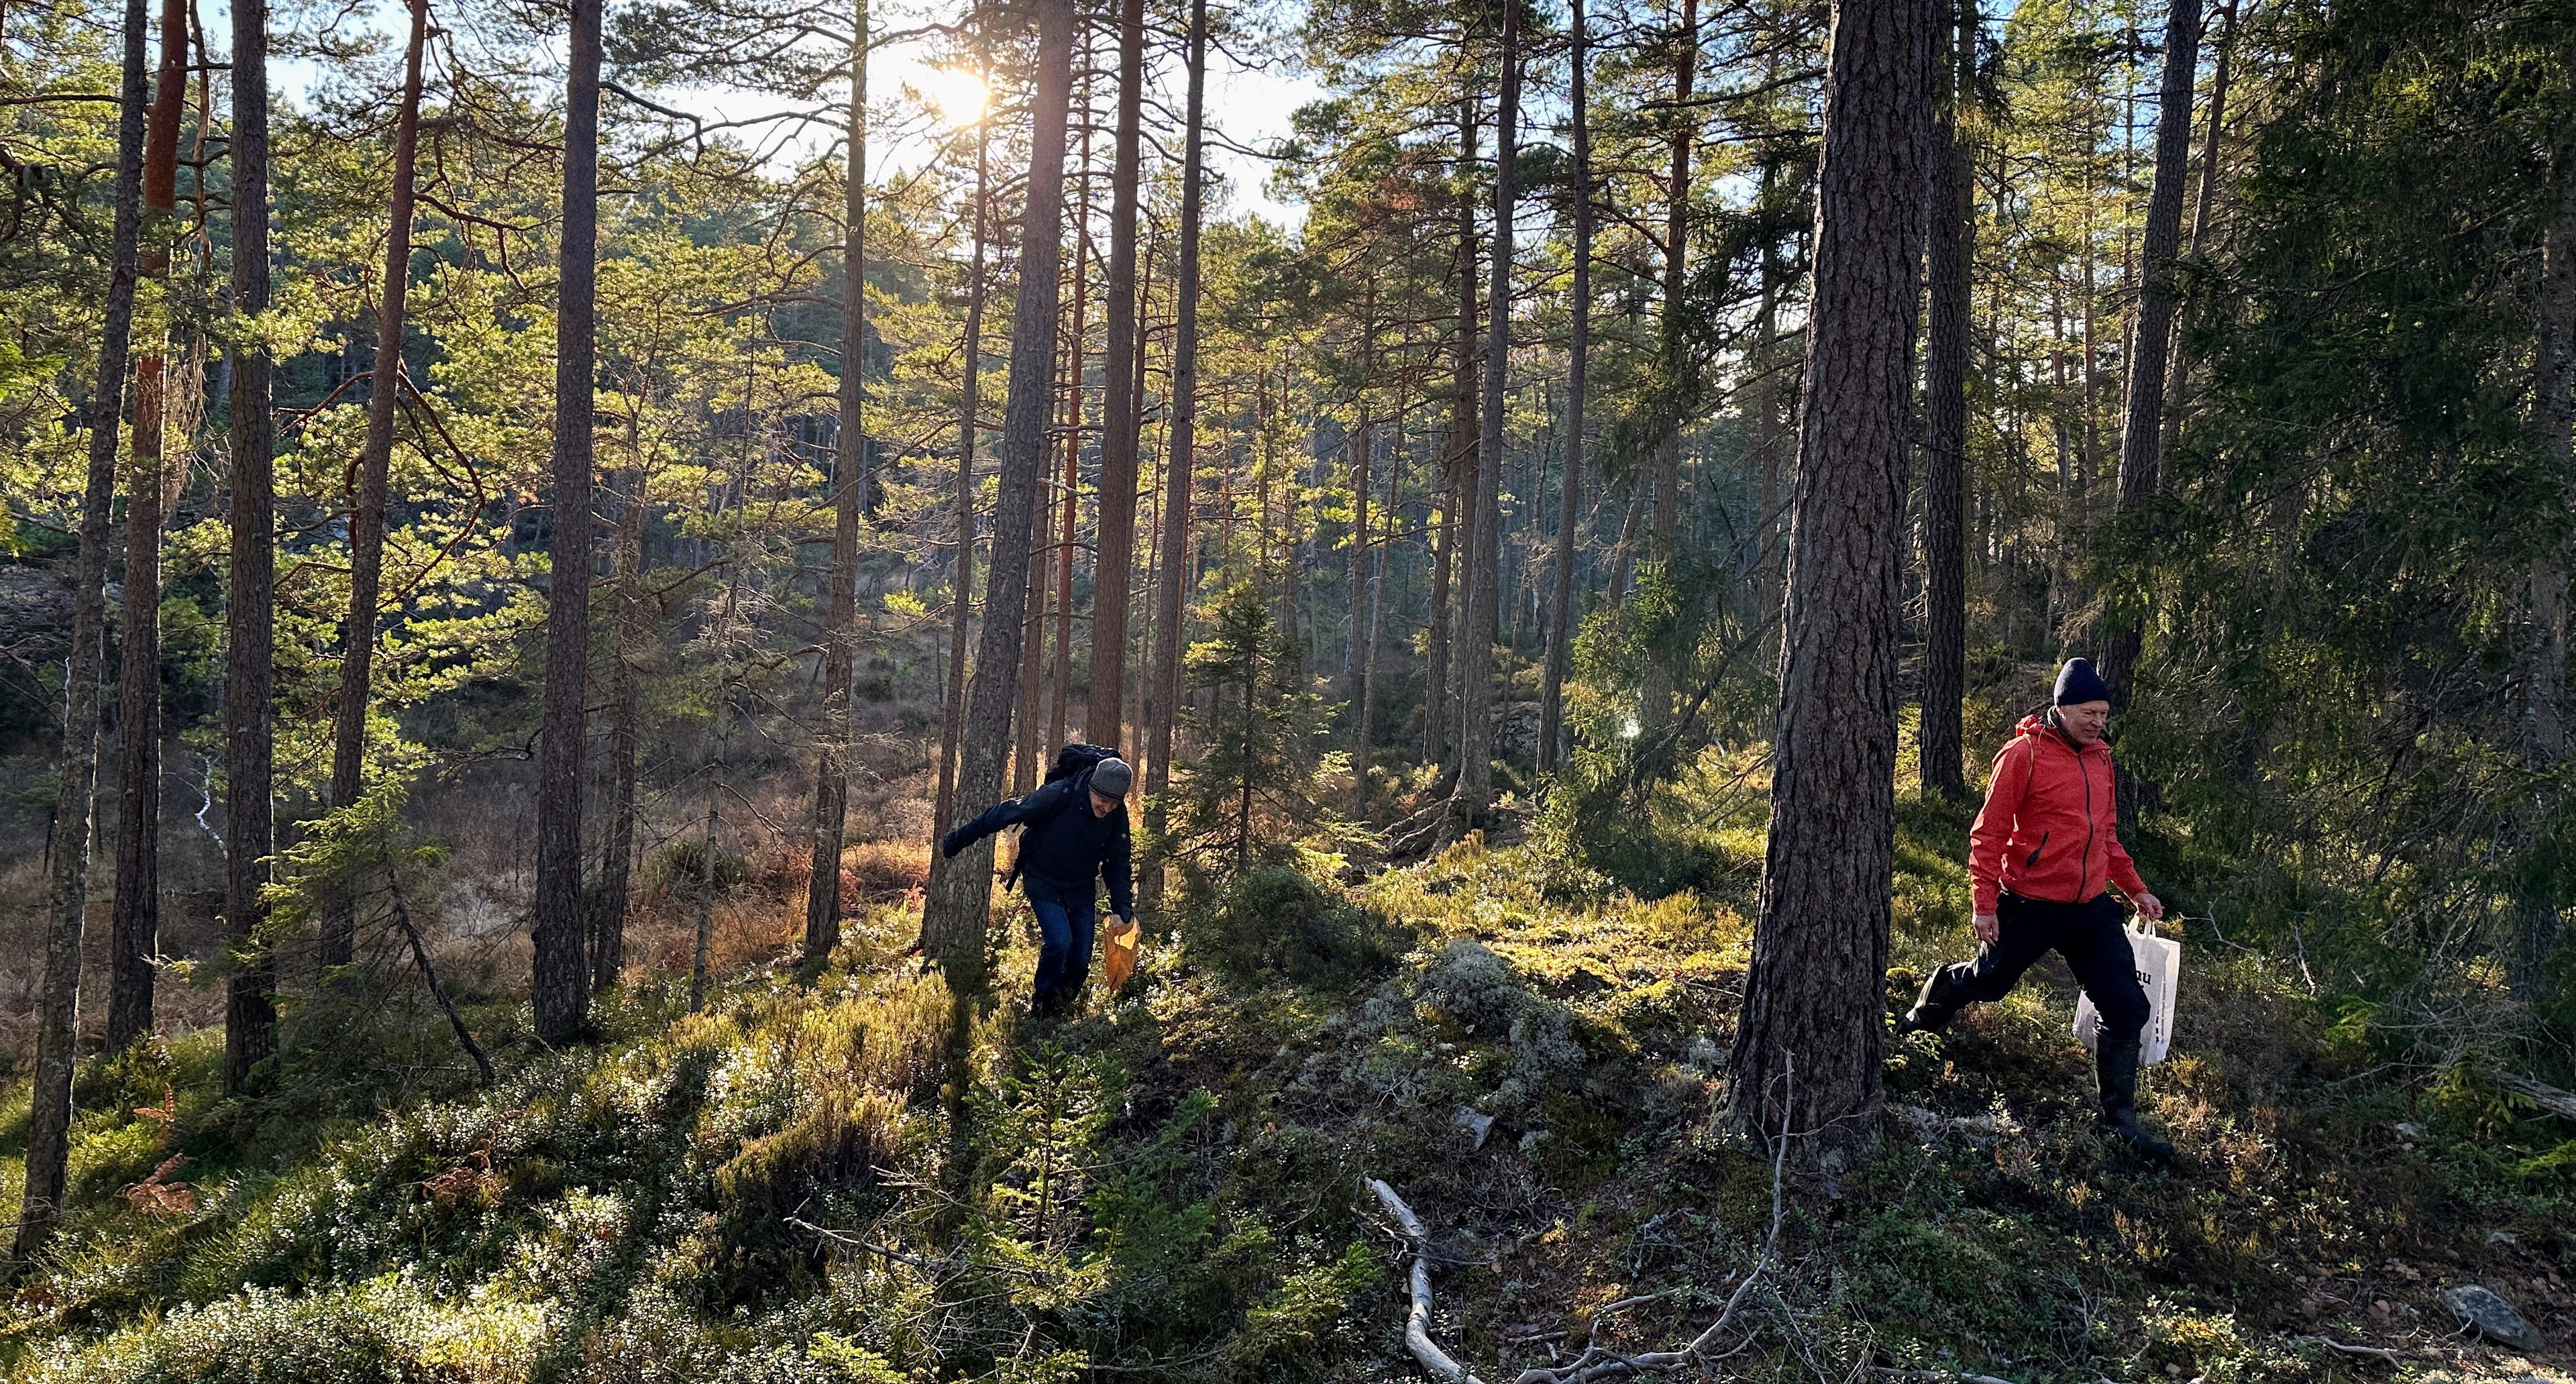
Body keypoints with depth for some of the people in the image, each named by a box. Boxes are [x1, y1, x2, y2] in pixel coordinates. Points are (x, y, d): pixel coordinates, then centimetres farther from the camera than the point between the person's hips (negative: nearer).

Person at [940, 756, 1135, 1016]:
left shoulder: (1117, 815, -12)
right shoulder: (1058, 796, -27)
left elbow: (1120, 861, 1)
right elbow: (1004, 814, -20)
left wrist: (1123, 906, -9)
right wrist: (957, 841, -15)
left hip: (1081, 890, 4)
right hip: (1044, 885, -4)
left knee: (1080, 960, -2)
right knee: (1060, 941, -23)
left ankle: (1059, 1010, 22)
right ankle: (1040, 1009, -1)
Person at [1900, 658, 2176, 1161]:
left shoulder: (2099, 757, 9)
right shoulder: (2025, 753, -12)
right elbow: (1989, 832, -12)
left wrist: (2135, 890, 18)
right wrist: (1985, 904, -15)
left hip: (2092, 907, 6)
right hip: (2030, 906, -6)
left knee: (2128, 1009, 1)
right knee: (1987, 980, 13)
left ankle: (2121, 1118, 14)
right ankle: (1924, 1014, 46)